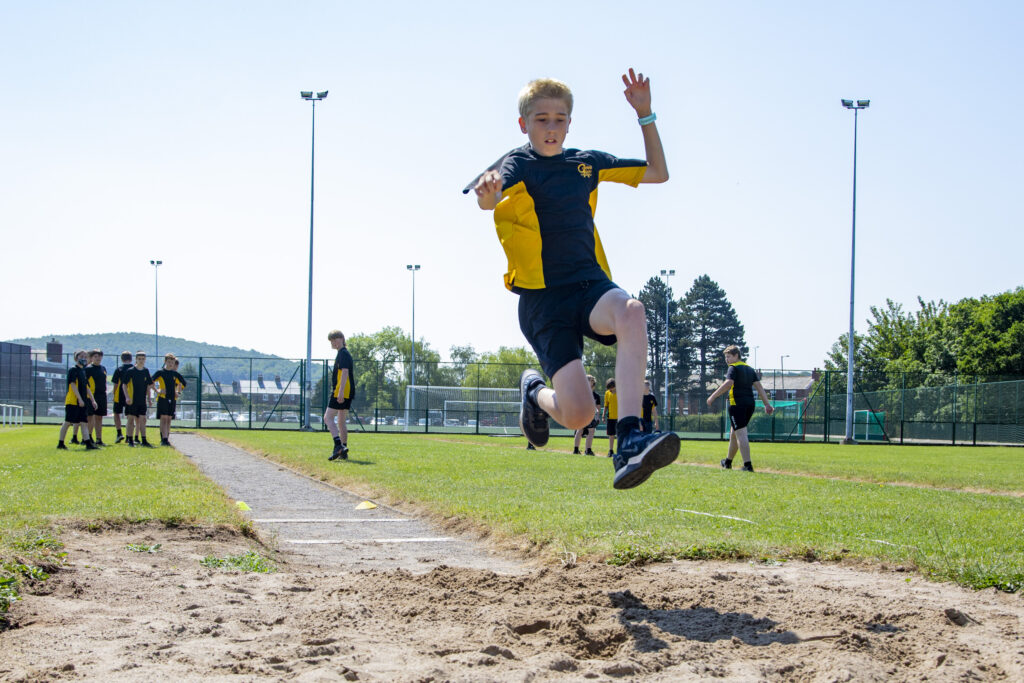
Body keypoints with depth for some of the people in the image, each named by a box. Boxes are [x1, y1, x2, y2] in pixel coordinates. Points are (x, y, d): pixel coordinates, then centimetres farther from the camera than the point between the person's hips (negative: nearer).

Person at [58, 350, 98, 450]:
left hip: (81, 402, 8)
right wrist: (80, 399, -21)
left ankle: (88, 443, -4)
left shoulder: (83, 370, 18)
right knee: (68, 422, -4)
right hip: (72, 401, -8)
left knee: (84, 422, 1)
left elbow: (86, 387, 21)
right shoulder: (73, 369, -7)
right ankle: (60, 443, 4)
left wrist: (93, 400, 16)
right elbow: (73, 385, -15)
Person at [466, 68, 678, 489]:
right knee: (578, 414, -17)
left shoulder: (586, 163, 15)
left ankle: (630, 442, -45)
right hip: (542, 297, -3)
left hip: (590, 282, 4)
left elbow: (658, 173, 25)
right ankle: (535, 392, 22)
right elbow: (489, 200, -26)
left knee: (630, 312, -36)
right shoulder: (518, 165, -2)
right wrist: (488, 194, -52)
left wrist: (645, 115, 12)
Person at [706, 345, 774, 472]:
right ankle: (728, 462, 34)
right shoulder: (750, 369, 19)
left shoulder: (733, 368, -5)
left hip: (737, 403, -8)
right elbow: (759, 387, 13)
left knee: (741, 434, -12)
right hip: (750, 403, 8)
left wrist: (713, 397, -18)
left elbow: (728, 384, -20)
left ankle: (748, 465, -21)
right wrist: (767, 404, 8)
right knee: (734, 433, 21)